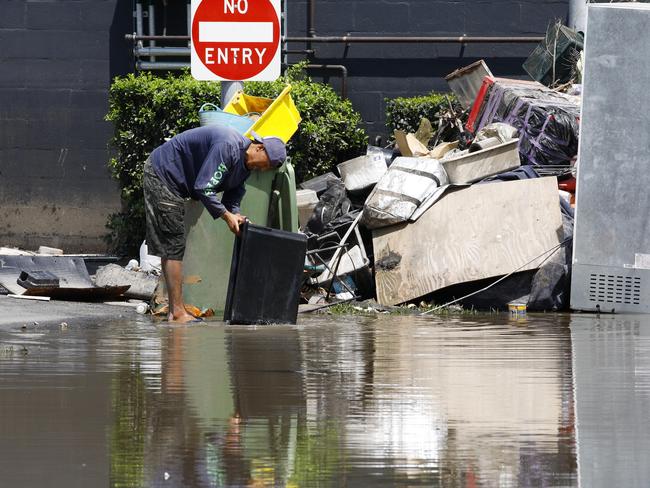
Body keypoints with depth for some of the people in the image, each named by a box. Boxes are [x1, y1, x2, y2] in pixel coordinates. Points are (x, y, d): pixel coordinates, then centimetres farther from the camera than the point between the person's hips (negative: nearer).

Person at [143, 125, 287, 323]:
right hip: (161, 174, -10)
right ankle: (178, 312, -10)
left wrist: (235, 216, -13)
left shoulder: (246, 165, 4)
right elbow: (203, 188, -29)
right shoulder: (228, 147, -28)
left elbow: (232, 197, 8)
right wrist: (227, 216, -24)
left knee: (171, 248, 11)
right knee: (173, 247, -10)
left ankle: (175, 311, 14)